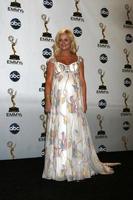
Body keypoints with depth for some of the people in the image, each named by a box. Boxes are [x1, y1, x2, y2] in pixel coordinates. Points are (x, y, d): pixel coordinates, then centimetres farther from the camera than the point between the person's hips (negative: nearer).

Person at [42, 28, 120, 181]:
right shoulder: (53, 60, 5)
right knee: (59, 132, 1)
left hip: (75, 101, 1)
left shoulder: (78, 59, 9)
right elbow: (48, 82, 1)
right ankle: (60, 169, 13)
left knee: (77, 132, 4)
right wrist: (48, 102, -8)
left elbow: (82, 82, 7)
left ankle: (78, 167, 19)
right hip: (58, 101, -1)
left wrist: (84, 101, 1)